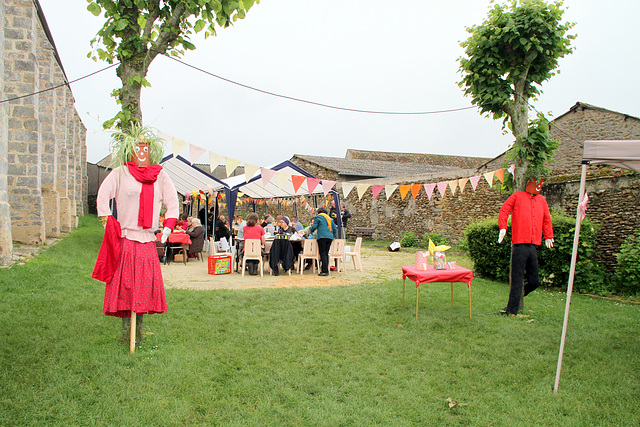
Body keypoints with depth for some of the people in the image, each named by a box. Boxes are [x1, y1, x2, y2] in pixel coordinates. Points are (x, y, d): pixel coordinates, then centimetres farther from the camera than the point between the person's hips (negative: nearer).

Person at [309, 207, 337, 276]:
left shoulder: (318, 217, 6)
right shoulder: (330, 219, 23)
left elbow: (314, 226, 1)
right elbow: (335, 229, 20)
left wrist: (310, 230, 21)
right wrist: (333, 235, 34)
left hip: (322, 237, -6)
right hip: (330, 237, 6)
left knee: (322, 254, -7)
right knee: (326, 253, 11)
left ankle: (325, 271, -14)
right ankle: (326, 270, 9)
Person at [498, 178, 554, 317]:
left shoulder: (542, 200, 20)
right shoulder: (517, 196, 5)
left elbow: (546, 219, 28)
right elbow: (504, 210, -1)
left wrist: (548, 236, 25)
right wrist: (502, 228, -11)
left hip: (533, 246, 6)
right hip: (520, 245, -5)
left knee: (534, 282, 5)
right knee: (517, 281, -4)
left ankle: (517, 297, 28)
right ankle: (511, 311, 4)